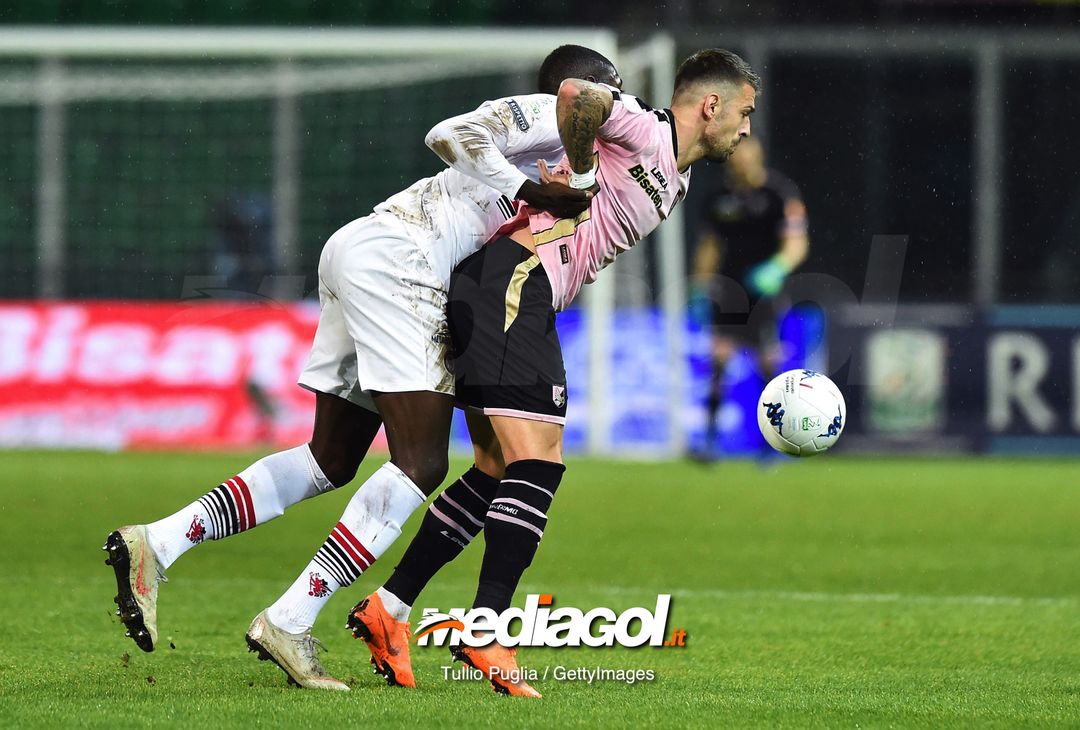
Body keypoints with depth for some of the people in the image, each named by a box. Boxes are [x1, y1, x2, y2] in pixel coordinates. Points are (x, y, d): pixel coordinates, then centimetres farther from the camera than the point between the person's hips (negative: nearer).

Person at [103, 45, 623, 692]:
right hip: (395, 257, -10)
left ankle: (156, 545, 7)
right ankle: (289, 622, -17)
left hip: (357, 252, 10)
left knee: (331, 461, 14)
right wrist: (527, 192, -18)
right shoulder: (551, 115, 0)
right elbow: (454, 134, -15)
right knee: (421, 464, -11)